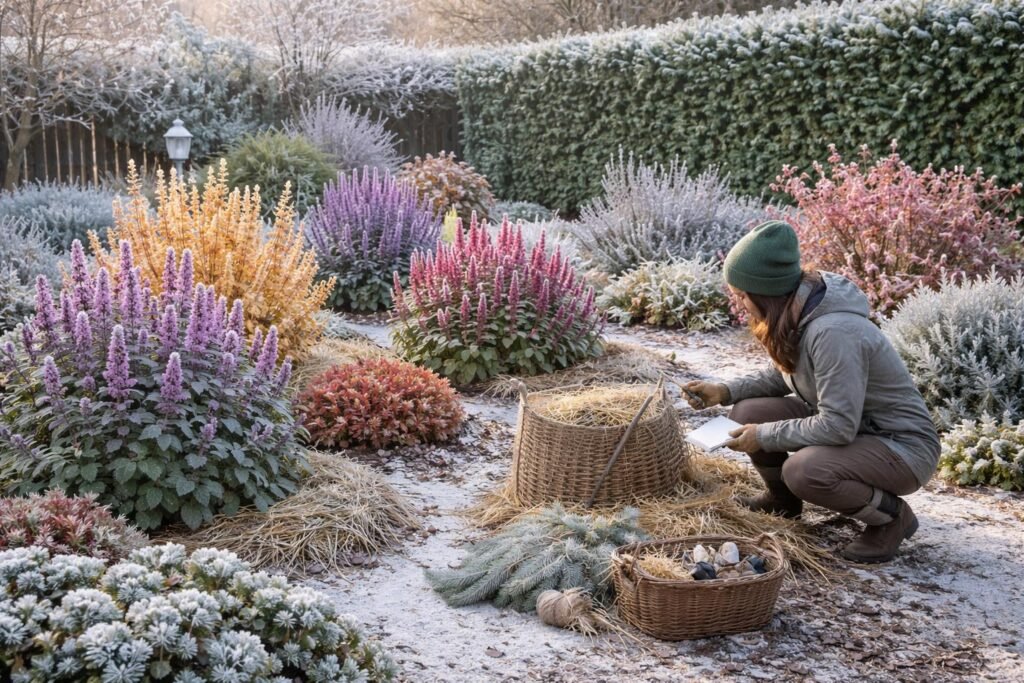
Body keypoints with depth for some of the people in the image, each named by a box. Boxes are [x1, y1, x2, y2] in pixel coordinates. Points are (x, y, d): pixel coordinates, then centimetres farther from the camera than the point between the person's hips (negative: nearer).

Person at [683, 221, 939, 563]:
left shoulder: (833, 332, -32)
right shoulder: (794, 313, -4)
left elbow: (838, 426, -30)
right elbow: (784, 374, 14)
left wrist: (764, 436, -21)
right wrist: (726, 390, -1)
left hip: (903, 446, -9)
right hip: (849, 424, 9)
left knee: (803, 471, -33)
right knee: (748, 413, -5)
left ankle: (892, 515, -5)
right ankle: (781, 498, 23)